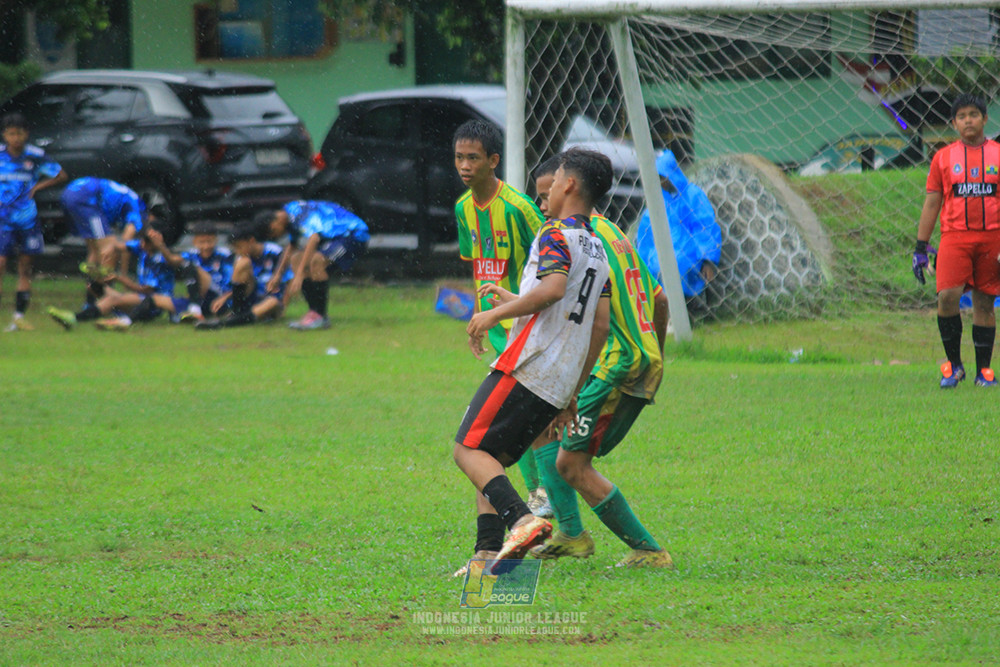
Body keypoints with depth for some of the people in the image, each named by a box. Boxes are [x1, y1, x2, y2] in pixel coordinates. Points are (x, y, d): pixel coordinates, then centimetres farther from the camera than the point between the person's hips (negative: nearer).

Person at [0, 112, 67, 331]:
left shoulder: (35, 156, 0)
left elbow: (61, 175, 12)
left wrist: (37, 187, 1)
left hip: (27, 218, 2)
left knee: (25, 269, 6)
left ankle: (19, 317, 12)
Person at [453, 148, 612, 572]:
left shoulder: (555, 235, -5)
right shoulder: (598, 251, 21)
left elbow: (552, 288, -24)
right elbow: (600, 327, 20)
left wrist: (494, 314, -17)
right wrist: (573, 391, 24)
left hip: (527, 366, -9)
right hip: (560, 383, 9)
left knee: (469, 449, -9)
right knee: (491, 458, 13)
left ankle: (522, 519, -29)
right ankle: (490, 550, -1)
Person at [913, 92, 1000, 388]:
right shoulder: (943, 158, 7)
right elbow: (931, 203, 10)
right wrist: (920, 246, 6)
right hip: (954, 237, -1)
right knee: (947, 296, -17)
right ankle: (953, 364, -3)